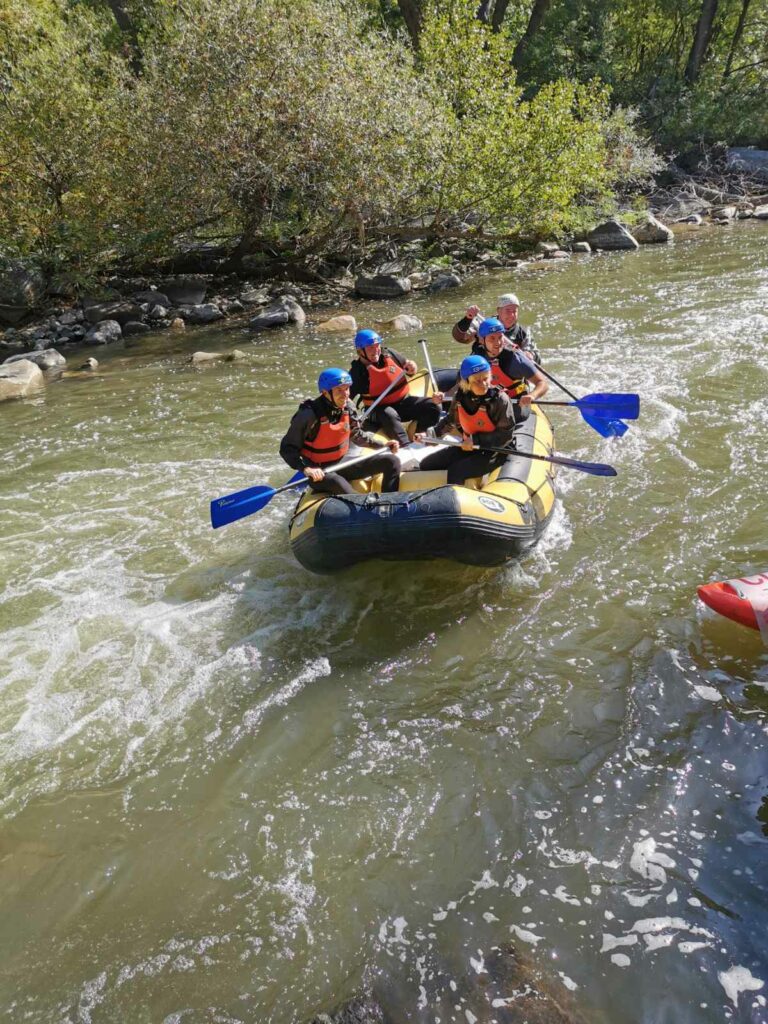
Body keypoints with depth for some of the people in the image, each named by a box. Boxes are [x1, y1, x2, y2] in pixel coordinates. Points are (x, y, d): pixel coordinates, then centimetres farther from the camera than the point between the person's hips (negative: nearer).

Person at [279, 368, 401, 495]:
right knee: (339, 484, -41)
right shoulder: (310, 415, -22)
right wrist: (306, 469, -32)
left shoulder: (348, 407, -3)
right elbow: (287, 448, -17)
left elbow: (357, 435, 16)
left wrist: (382, 445, 6)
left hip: (343, 464, 7)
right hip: (319, 473, -7)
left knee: (392, 461, -2)